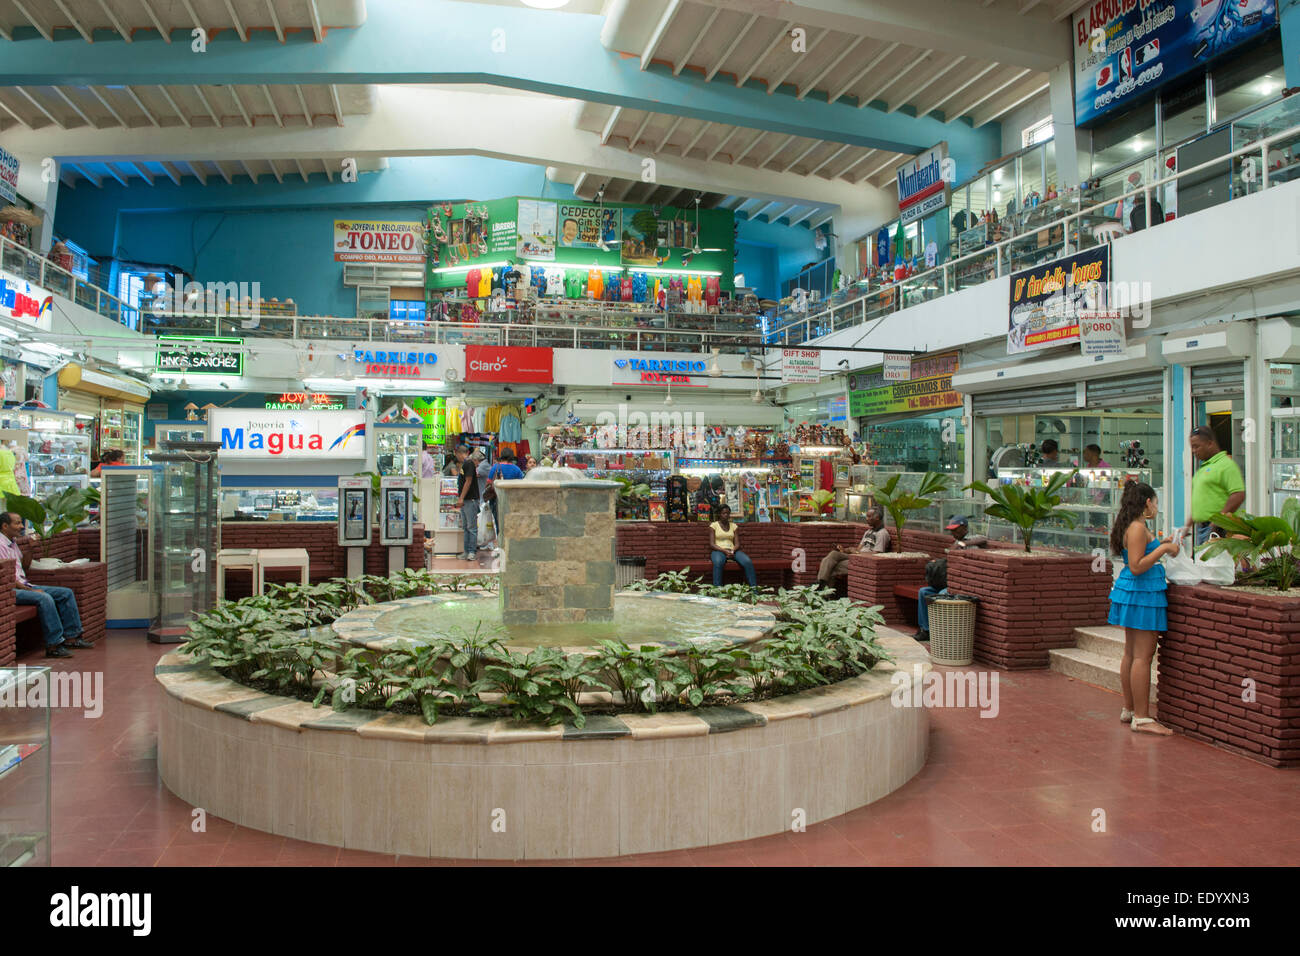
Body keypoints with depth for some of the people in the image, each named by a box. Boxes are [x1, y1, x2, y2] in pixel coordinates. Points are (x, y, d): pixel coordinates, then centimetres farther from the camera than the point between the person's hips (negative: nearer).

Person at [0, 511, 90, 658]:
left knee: (66, 593, 1)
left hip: (24, 585, 10)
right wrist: (29, 590, -17)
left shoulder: (12, 544, 17)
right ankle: (54, 645, -30)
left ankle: (71, 637, 1)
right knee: (44, 598, -34)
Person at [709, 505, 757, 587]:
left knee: (748, 562, -28)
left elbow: (737, 543, 10)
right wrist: (725, 551, -17)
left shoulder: (734, 526, 17)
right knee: (718, 562, -42)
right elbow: (712, 544, -2)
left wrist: (732, 551, -15)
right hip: (719, 551, -3)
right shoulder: (714, 525, 8)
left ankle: (753, 587, -28)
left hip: (732, 551, 3)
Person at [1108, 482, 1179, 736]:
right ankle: (1141, 718, -4)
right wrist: (1162, 549, -15)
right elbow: (1136, 567, -21)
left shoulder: (1135, 527, 14)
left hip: (1133, 594, 11)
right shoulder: (1138, 528, -16)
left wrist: (1160, 545, 24)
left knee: (1131, 654, 15)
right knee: (1142, 656, -7)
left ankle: (1129, 710, 23)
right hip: (1142, 594, -11)